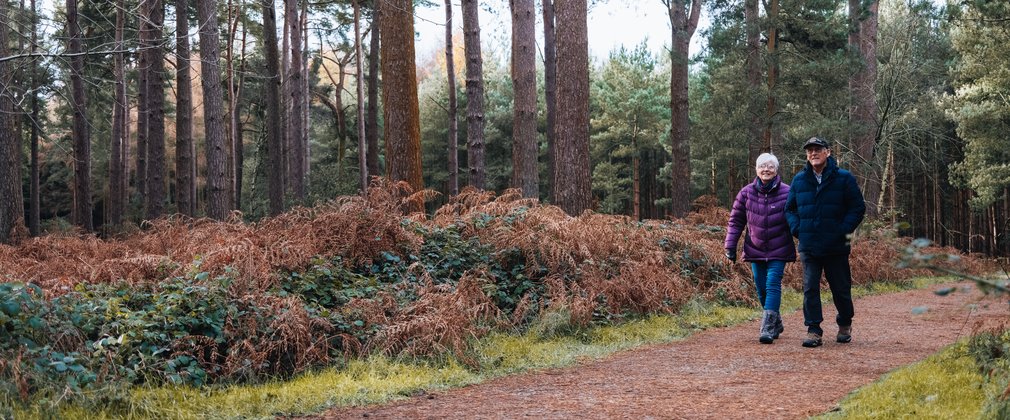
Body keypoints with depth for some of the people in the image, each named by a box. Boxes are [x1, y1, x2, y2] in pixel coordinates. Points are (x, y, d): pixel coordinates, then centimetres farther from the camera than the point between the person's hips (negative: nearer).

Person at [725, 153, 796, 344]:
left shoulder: (787, 192, -6)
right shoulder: (746, 192, 0)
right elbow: (736, 220, 6)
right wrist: (730, 245, 2)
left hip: (778, 250, -3)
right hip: (756, 249, 3)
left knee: (773, 286, -14)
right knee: (761, 288, 8)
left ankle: (768, 327, -17)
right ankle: (776, 323, 26)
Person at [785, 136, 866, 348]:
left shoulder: (844, 178, -1)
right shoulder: (799, 180, 7)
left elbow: (858, 208, -1)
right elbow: (790, 209, 16)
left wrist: (843, 231, -11)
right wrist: (797, 229, -1)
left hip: (836, 247, -2)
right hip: (808, 247, 2)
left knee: (841, 289, 10)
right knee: (810, 289, -6)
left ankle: (845, 325, 31)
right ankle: (813, 330, -2)